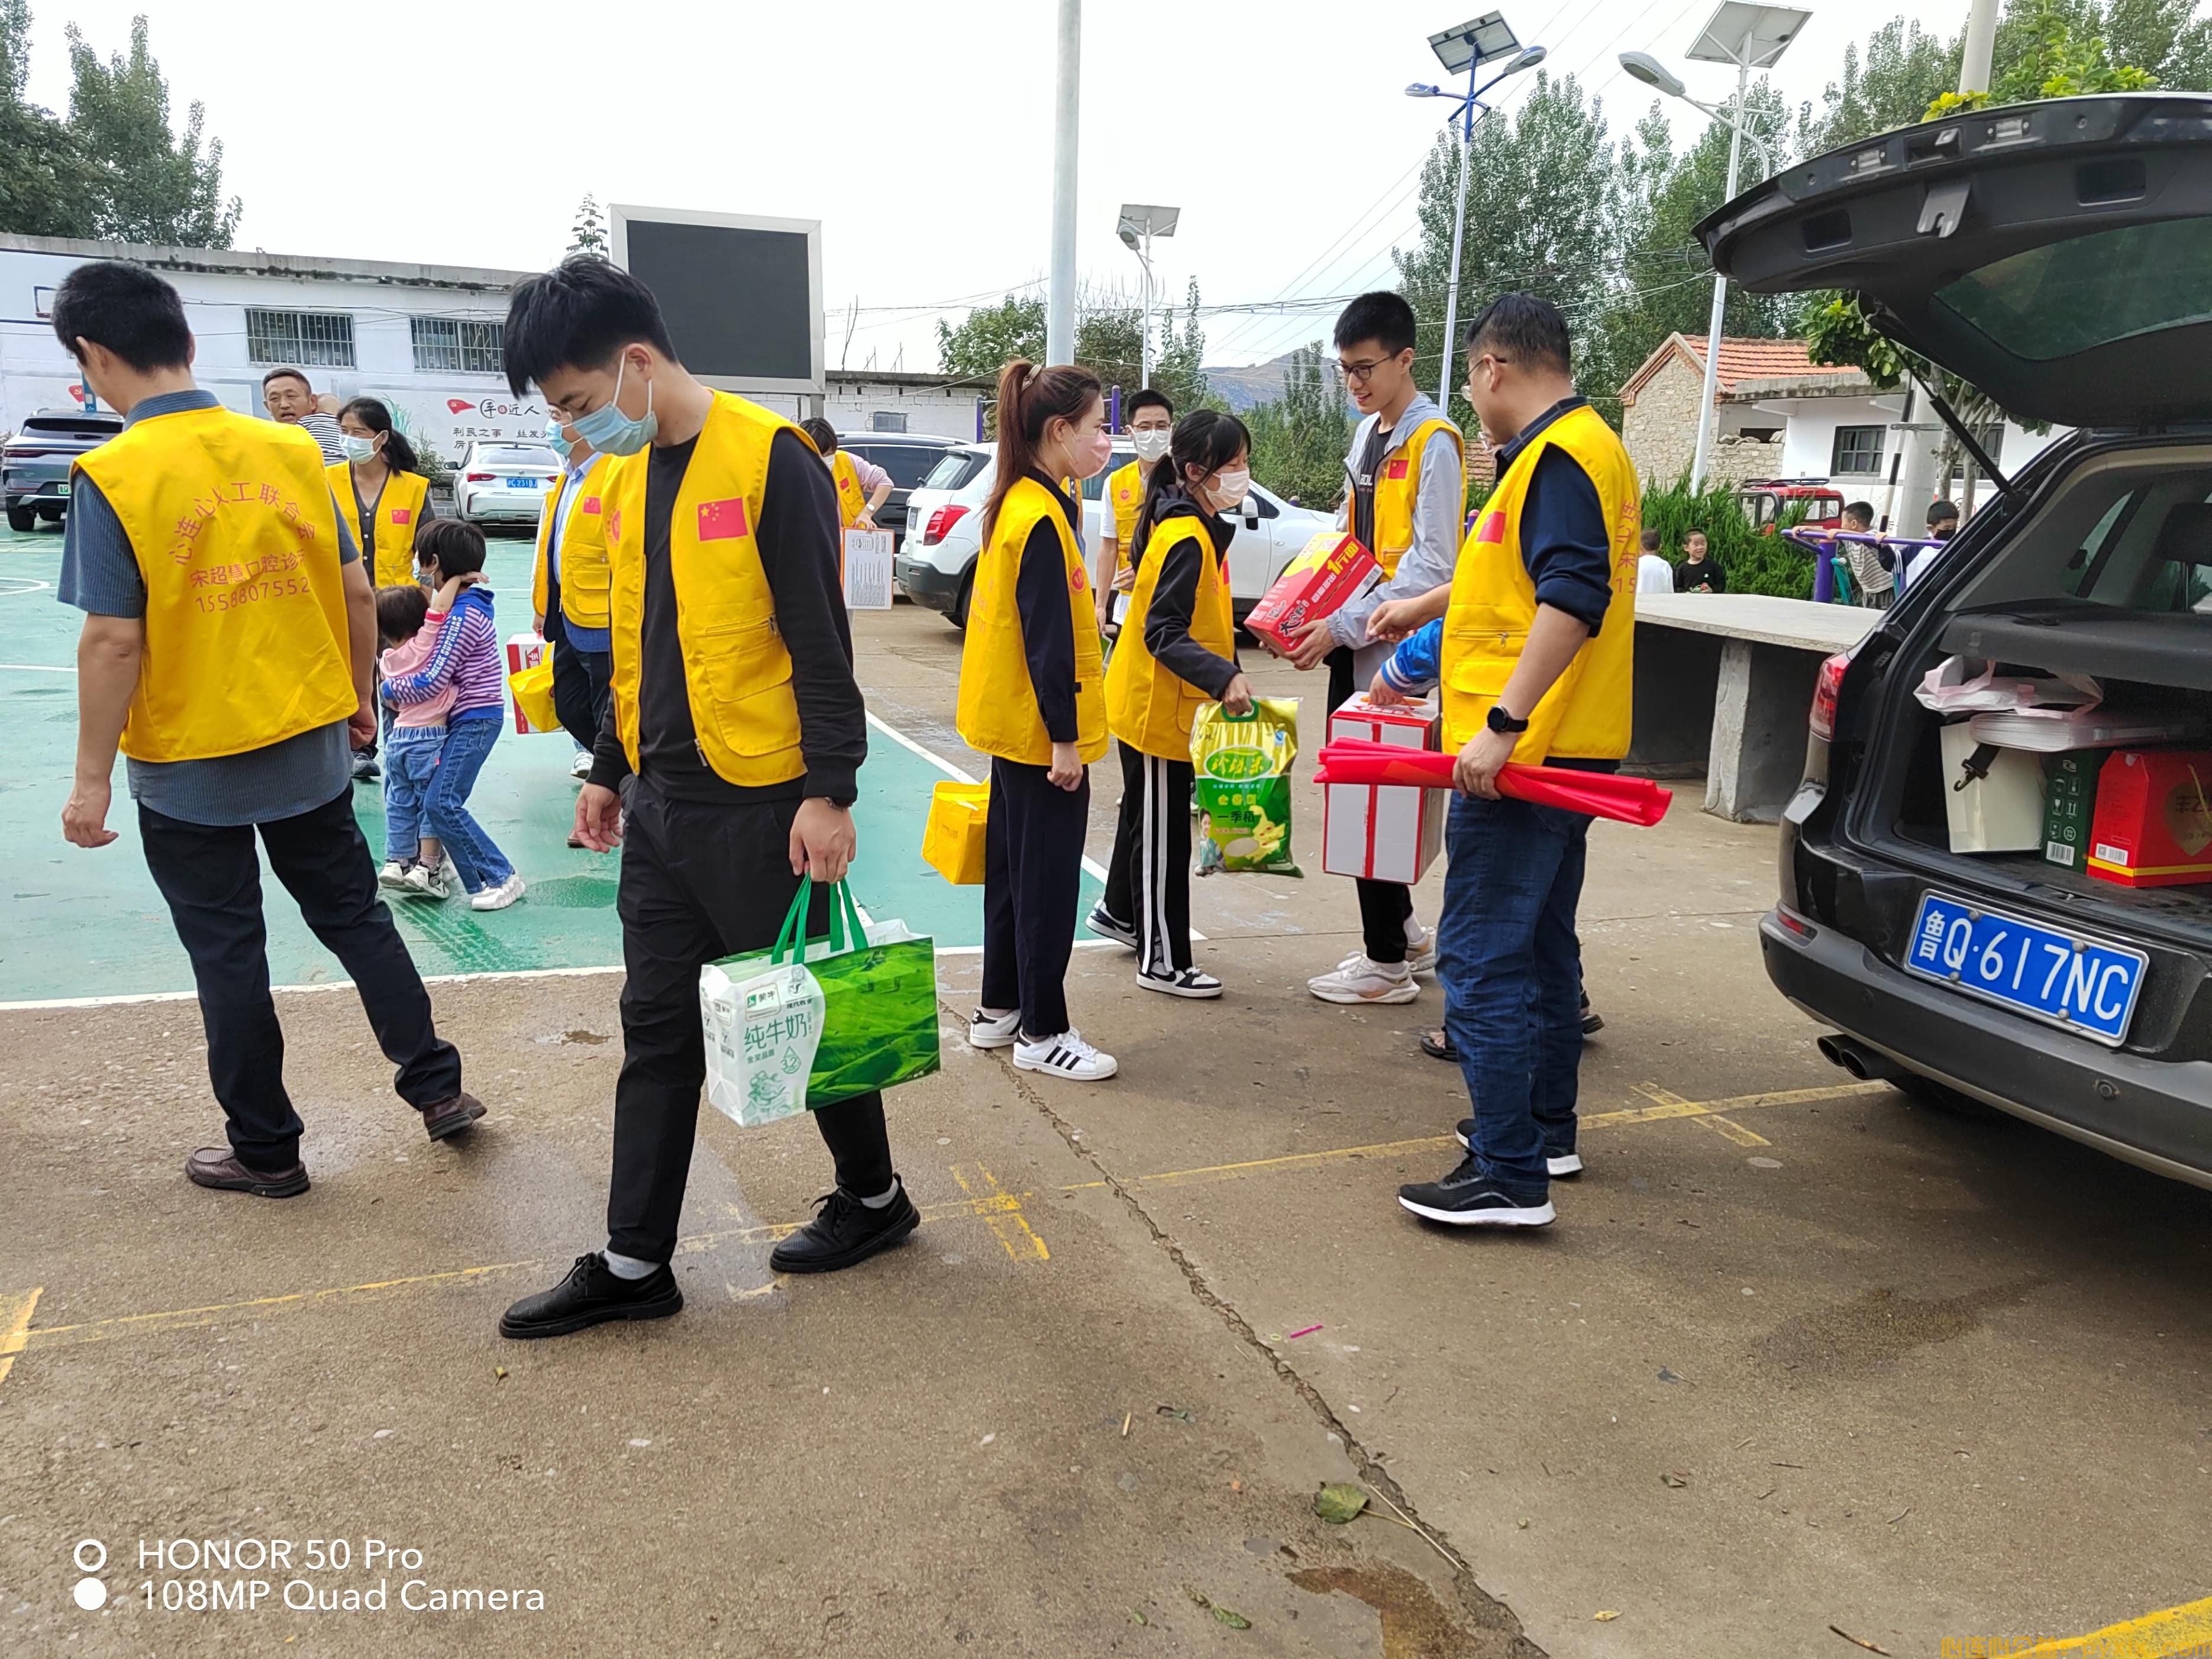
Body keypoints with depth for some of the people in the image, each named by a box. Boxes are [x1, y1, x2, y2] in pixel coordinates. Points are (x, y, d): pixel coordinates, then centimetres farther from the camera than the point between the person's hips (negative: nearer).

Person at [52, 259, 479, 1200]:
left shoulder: (113, 475, -15)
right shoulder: (292, 451, -2)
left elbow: (114, 641, -17)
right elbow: (357, 592, 1)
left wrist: (92, 778, -9)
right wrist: (356, 696, 15)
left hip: (188, 768, -4)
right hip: (309, 750, 4)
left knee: (228, 956, 10)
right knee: (357, 918, 18)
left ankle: (266, 1150, 23)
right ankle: (438, 1087, 23)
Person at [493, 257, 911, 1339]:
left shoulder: (768, 456, -13)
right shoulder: (623, 479, 11)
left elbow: (820, 639, -16)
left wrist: (829, 792, -19)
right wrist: (609, 770, 20)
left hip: (761, 804, -7)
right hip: (660, 804, 8)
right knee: (657, 1030, 11)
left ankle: (875, 1198, 30)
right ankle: (635, 1264, 22)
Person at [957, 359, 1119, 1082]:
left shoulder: (1022, 505, 10)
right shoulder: (1042, 518, -19)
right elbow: (1049, 641, -21)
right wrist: (1064, 737, -19)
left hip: (1016, 726, 10)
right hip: (1041, 731, -10)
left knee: (1014, 866, 17)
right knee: (1047, 880, 0)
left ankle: (999, 1009, 29)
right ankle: (1042, 1032, 11)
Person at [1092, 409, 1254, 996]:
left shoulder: (1199, 528, 9)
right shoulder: (1185, 539, -22)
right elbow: (1164, 635, -27)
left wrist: (1226, 676, 14)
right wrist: (1223, 677, -36)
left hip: (1163, 705, 10)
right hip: (1157, 707, -10)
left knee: (1149, 818, 23)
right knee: (1163, 834, -1)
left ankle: (1119, 913, 41)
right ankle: (1162, 960, 10)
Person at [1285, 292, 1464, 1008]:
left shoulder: (1433, 441, -13)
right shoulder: (1366, 433, 13)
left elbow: (1429, 566, -19)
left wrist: (1342, 625, -21)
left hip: (1393, 646, -9)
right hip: (1352, 639, 9)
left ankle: (1387, 962, 10)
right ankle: (1405, 932, 28)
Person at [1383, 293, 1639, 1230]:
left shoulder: (1559, 456, -14)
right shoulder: (1589, 447, 20)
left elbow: (1574, 598, -27)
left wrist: (1502, 724, -30)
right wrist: (1436, 634, 43)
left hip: (1523, 757, -11)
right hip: (1566, 754, 11)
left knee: (1482, 960, -9)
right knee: (1542, 949, 18)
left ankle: (1510, 1177, -5)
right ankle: (1545, 1129, 31)